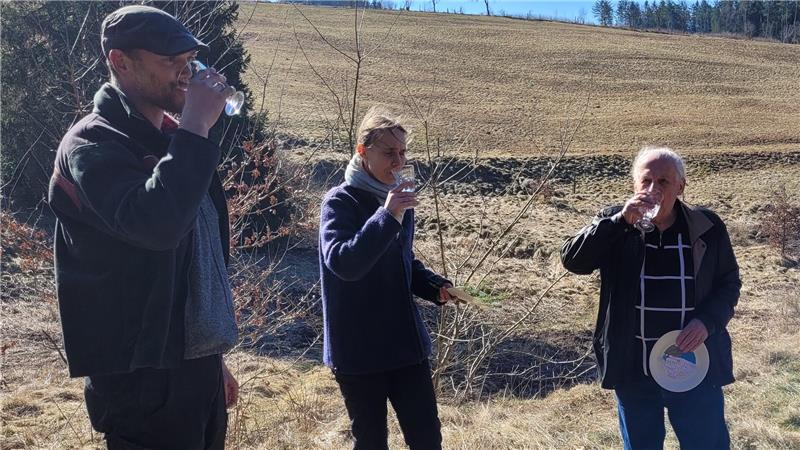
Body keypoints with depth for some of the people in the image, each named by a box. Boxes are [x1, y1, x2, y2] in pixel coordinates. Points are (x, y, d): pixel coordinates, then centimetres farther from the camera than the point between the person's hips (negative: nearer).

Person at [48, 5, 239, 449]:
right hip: (144, 379, -8)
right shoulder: (92, 144, -12)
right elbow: (157, 224, -33)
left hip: (197, 368, 8)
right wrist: (196, 126, -24)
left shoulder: (171, 141, 13)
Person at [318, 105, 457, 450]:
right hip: (358, 350, -5)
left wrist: (435, 287, 2)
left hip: (406, 343, 6)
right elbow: (343, 264, -28)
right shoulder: (340, 201, -12)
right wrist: (386, 216, -36)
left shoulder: (399, 199, 9)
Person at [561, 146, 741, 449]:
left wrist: (707, 321, -13)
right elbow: (573, 260, -17)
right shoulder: (613, 226, -4)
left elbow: (728, 283, 6)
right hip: (633, 368, 0)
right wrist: (620, 220, -26)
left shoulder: (707, 228, -3)